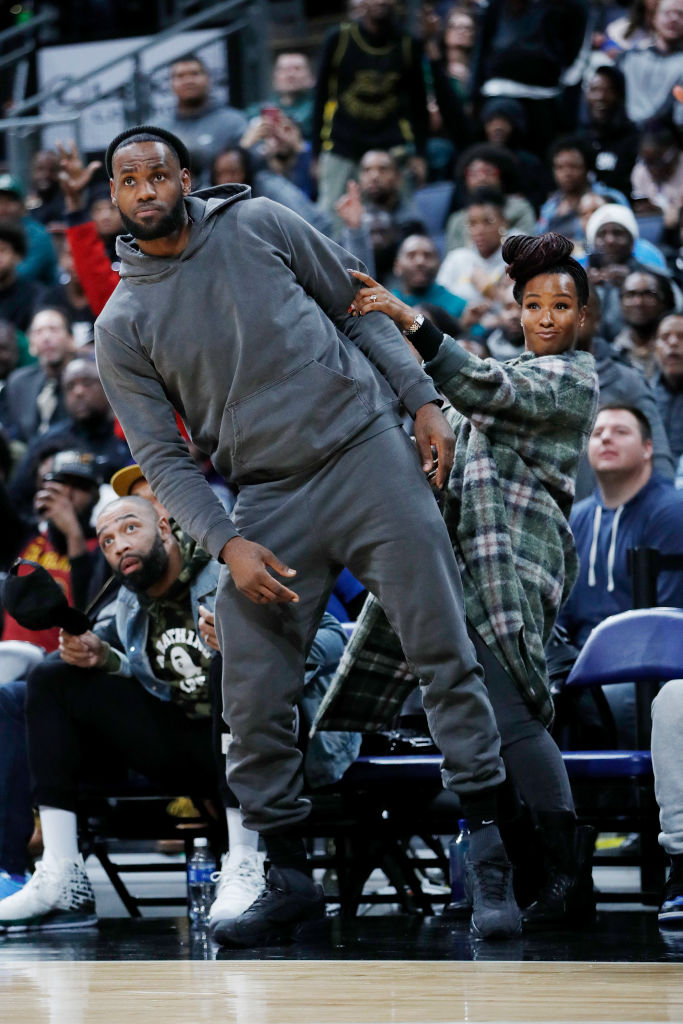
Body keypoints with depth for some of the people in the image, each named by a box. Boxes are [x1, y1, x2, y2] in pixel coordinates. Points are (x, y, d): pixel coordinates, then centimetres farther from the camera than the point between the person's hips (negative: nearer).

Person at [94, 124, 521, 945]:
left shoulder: (257, 225, 4)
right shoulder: (121, 328, 3)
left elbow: (357, 306, 12)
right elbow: (161, 458, 2)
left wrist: (422, 400, 2)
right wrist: (226, 545, -11)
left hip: (368, 449, -1)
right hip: (268, 500, 1)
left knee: (443, 650, -6)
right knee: (253, 700, -4)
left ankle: (487, 848, 0)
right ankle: (288, 872, 10)